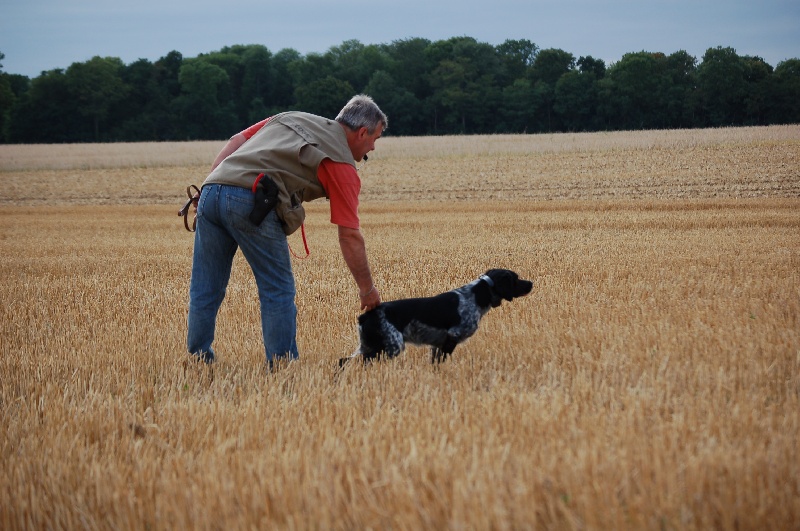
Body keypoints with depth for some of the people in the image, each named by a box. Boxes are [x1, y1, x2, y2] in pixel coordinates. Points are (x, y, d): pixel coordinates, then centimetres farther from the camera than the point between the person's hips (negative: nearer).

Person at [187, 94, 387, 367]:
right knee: (278, 292, 5)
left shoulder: (291, 118, 28)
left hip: (211, 189, 7)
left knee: (205, 291, 15)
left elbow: (235, 142, 22)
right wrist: (367, 289, 13)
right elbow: (350, 236, 5)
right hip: (251, 201, -7)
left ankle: (199, 358, 22)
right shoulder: (342, 164, 8)